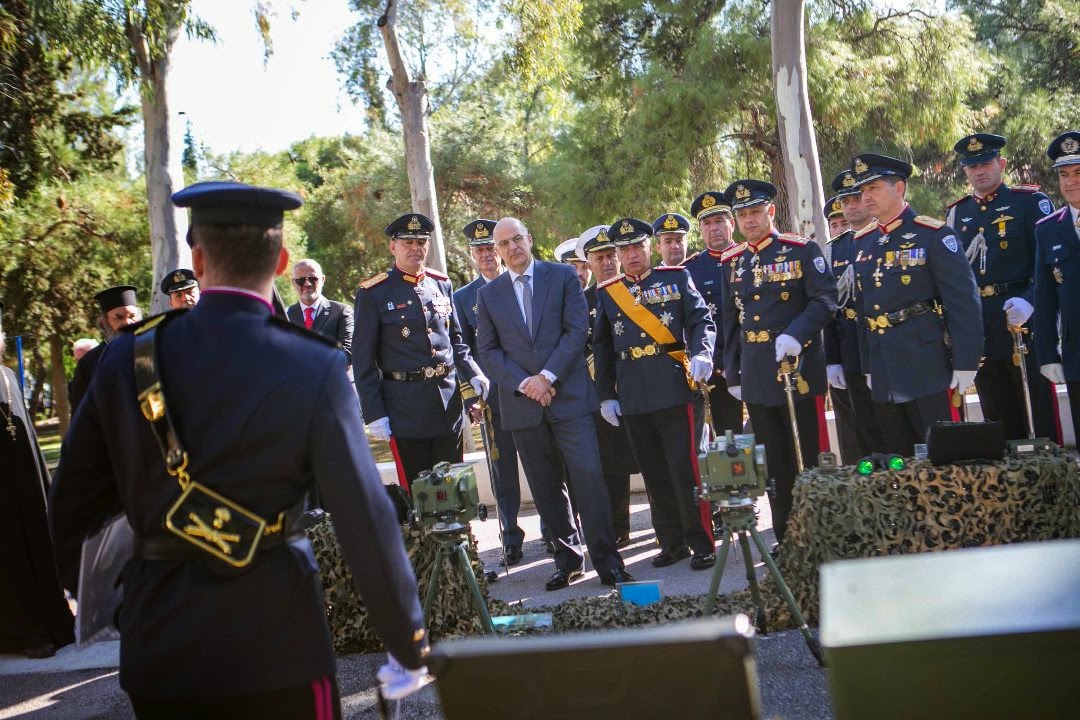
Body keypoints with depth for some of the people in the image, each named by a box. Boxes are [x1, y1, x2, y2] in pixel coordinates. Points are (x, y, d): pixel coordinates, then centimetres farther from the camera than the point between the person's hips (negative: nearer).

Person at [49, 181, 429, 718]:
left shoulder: (126, 359, -3)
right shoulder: (313, 369, -13)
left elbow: (71, 504, 4)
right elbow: (364, 518, -14)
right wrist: (411, 642, -3)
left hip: (156, 648, 3)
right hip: (272, 646, -3)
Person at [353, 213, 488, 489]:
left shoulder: (442, 284, 10)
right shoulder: (373, 293, -4)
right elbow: (363, 360, -5)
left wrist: (473, 374, 2)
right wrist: (374, 414, -9)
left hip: (449, 404, 5)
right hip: (404, 409, -5)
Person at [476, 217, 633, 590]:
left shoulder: (563, 276, 5)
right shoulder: (488, 295, 10)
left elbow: (577, 329, -3)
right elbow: (488, 350, 6)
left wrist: (547, 376, -12)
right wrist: (523, 384, -9)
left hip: (569, 395, -2)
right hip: (522, 404, 2)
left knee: (588, 475, -11)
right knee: (546, 488, 7)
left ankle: (607, 562, -3)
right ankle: (567, 558, 19)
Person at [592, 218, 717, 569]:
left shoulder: (676, 278, 6)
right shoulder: (606, 292, 12)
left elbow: (701, 320, -1)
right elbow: (601, 347, 13)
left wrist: (701, 354, -21)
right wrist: (606, 395, 9)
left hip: (673, 387, -3)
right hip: (632, 398, 3)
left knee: (684, 466, -7)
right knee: (654, 472, 8)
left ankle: (702, 544, 2)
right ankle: (673, 543, 19)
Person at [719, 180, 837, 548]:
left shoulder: (802, 250, -2)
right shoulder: (732, 262, 11)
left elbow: (824, 301, -9)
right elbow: (731, 323, 14)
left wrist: (795, 334, -25)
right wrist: (733, 375, 11)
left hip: (797, 366, -4)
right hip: (755, 376, 5)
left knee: (805, 458, 1)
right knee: (774, 462, 10)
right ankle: (785, 541, 19)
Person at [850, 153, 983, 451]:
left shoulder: (933, 234, -7)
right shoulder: (862, 242, 13)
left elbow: (963, 302, -11)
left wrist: (965, 364, -14)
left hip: (927, 369, -6)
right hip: (884, 377, 6)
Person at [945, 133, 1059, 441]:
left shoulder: (1030, 201, -1)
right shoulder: (956, 213, 13)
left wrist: (1030, 301, -23)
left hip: (1023, 323, -4)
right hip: (979, 332, 4)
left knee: (1041, 417, 1)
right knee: (999, 420, 11)